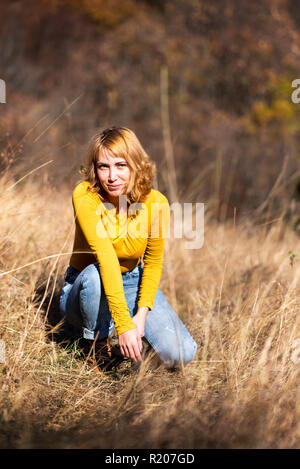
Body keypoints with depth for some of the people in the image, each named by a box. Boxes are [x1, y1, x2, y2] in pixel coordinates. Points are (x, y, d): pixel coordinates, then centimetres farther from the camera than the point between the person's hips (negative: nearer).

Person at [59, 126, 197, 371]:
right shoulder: (85, 195, -26)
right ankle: (96, 342, -10)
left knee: (182, 354, -17)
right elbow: (105, 255, -37)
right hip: (84, 289, -2)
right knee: (94, 274, -39)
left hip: (132, 282, 2)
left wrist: (141, 314, -17)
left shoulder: (156, 202, -17)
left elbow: (153, 262, -4)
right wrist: (123, 323, -43)